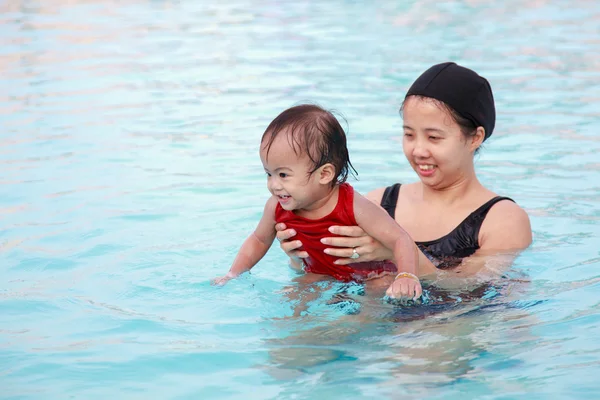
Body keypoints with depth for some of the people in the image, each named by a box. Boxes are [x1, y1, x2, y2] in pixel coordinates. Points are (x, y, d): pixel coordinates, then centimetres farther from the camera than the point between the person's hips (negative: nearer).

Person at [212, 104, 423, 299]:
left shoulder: (353, 207, -32)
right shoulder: (277, 207, -15)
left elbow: (400, 240, -31)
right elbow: (259, 240, 8)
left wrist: (407, 276, -48)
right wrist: (234, 274, 2)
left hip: (370, 275, -5)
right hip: (320, 276, 5)